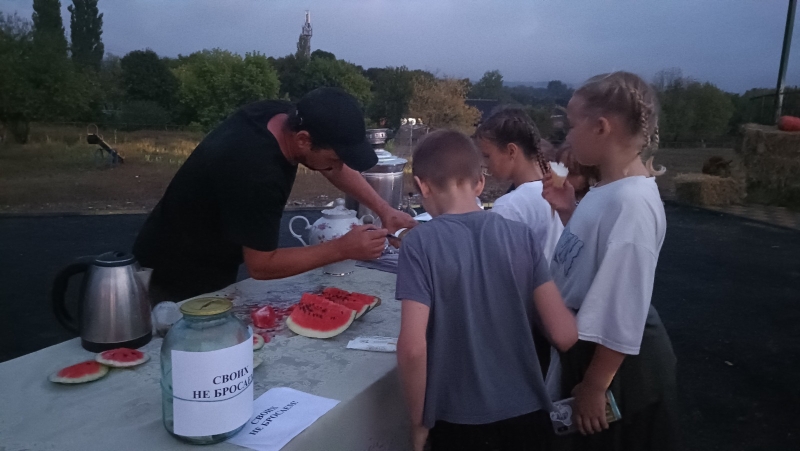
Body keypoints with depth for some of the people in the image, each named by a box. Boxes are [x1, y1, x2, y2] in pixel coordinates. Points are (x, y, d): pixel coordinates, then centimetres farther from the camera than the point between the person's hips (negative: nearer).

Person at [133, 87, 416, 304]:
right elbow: (261, 265, -28)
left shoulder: (284, 118, -14)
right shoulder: (255, 172, -37)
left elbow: (336, 167, 3)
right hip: (180, 284, -8)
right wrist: (343, 249, -28)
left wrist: (384, 210, -6)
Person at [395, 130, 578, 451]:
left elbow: (412, 347, -20)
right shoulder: (522, 236, -6)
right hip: (527, 413, 3)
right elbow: (565, 334, -8)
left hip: (460, 422, -3)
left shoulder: (420, 243, -14)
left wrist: (419, 421, -6)